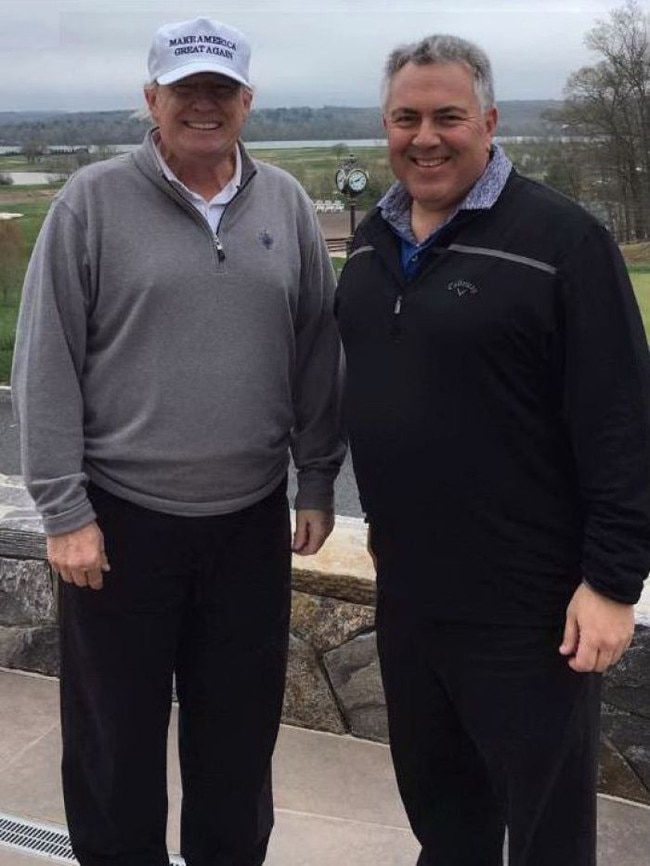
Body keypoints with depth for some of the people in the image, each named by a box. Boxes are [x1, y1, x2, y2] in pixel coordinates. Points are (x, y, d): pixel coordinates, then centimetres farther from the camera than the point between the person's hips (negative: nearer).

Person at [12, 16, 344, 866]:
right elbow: (46, 366, -7)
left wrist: (318, 482, 8)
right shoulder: (92, 201, -6)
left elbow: (317, 354, 9)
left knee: (239, 726, 17)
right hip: (122, 515, -2)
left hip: (251, 517, 3)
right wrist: (64, 509, -10)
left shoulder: (286, 204, 5)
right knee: (116, 731, 12)